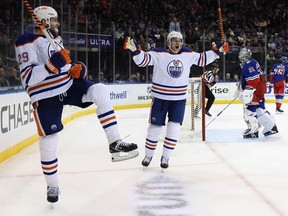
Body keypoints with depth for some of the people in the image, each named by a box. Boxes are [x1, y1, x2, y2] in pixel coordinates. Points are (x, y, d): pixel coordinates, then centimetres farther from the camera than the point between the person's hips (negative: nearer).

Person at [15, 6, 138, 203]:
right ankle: (52, 186, 21)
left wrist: (77, 68, 0)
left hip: (68, 85, 6)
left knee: (100, 91, -17)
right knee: (49, 141, -1)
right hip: (46, 97, -6)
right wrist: (52, 64, -37)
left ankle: (115, 144, -15)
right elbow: (27, 78, -25)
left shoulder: (56, 38, 10)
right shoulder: (26, 43, -16)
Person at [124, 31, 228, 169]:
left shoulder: (188, 55, 0)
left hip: (179, 99, 3)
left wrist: (217, 51, 9)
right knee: (155, 127, 6)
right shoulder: (159, 54, -12)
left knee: (174, 128, -5)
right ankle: (148, 155, 26)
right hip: (160, 98, -2)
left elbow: (203, 59, 14)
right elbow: (142, 60, -20)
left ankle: (165, 157, 11)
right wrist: (134, 50, -37)